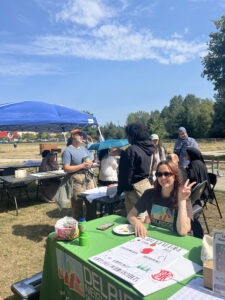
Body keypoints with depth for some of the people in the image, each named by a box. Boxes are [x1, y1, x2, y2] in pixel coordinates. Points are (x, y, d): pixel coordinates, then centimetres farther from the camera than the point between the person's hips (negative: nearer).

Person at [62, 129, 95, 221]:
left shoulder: (84, 149, 17)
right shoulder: (68, 150, -6)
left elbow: (90, 161, 23)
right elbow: (66, 168, -14)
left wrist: (90, 164, -2)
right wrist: (82, 166, -17)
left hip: (89, 178, 7)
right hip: (77, 180, -7)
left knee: (92, 203, 11)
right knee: (77, 206, 1)